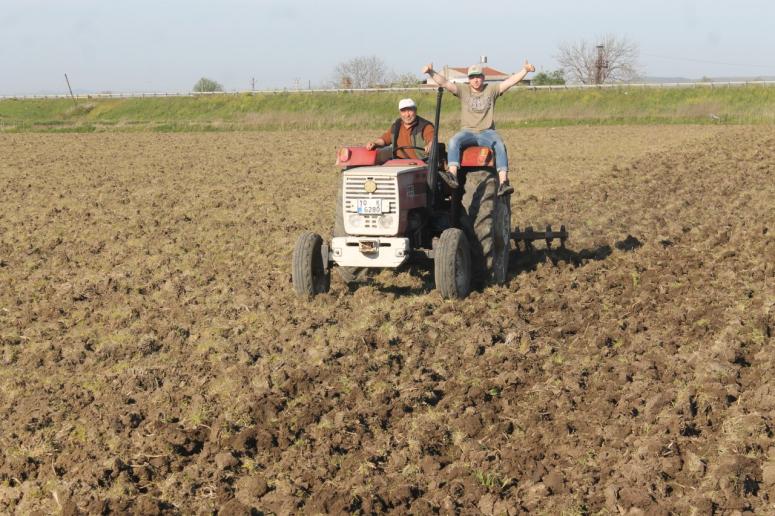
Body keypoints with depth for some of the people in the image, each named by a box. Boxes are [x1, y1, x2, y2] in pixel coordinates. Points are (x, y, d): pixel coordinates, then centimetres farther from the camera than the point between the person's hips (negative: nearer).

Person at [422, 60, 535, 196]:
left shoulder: (492, 90, 11)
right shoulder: (463, 90, 11)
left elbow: (511, 81, 1)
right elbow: (444, 83, 0)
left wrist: (525, 70, -14)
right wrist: (431, 72, -16)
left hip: (487, 132, 0)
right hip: (468, 132, 1)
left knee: (500, 145, -31)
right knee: (453, 141, -31)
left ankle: (503, 182, -43)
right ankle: (452, 175, -47)